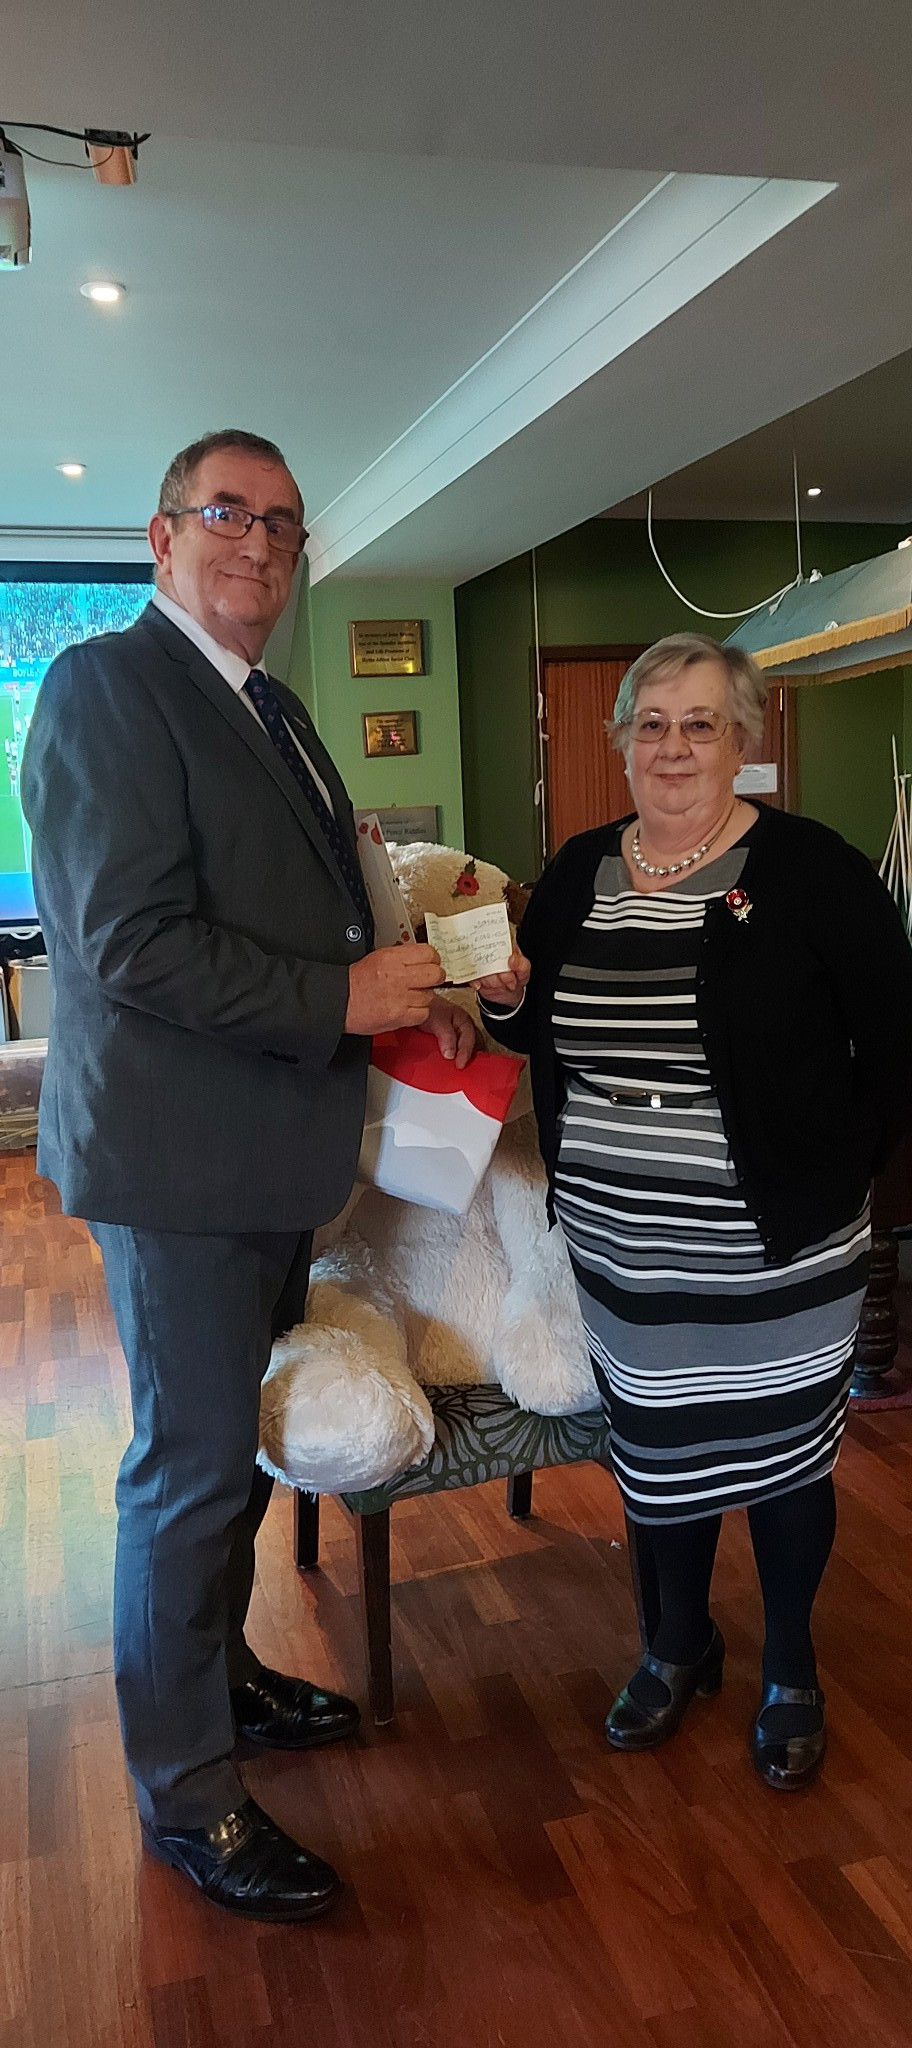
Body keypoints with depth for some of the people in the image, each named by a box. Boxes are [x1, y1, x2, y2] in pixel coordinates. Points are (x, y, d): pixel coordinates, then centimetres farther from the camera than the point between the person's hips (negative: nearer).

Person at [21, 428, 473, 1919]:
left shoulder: (274, 713, 15)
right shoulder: (108, 683, -15)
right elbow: (130, 940, -24)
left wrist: (404, 994, 5)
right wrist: (341, 997, -20)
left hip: (274, 1150, 9)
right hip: (180, 1153, -9)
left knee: (240, 1443, 22)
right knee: (194, 1468, 4)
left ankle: (219, 1670, 44)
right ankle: (186, 1794, 25)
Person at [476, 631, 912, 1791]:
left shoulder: (809, 869, -10)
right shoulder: (577, 872, 5)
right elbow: (543, 1035, 11)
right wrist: (505, 993, -9)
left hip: (774, 1251, -4)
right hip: (620, 1248, 4)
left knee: (781, 1452, 12)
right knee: (655, 1446, 17)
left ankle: (790, 1670, 37)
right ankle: (680, 1644, 42)